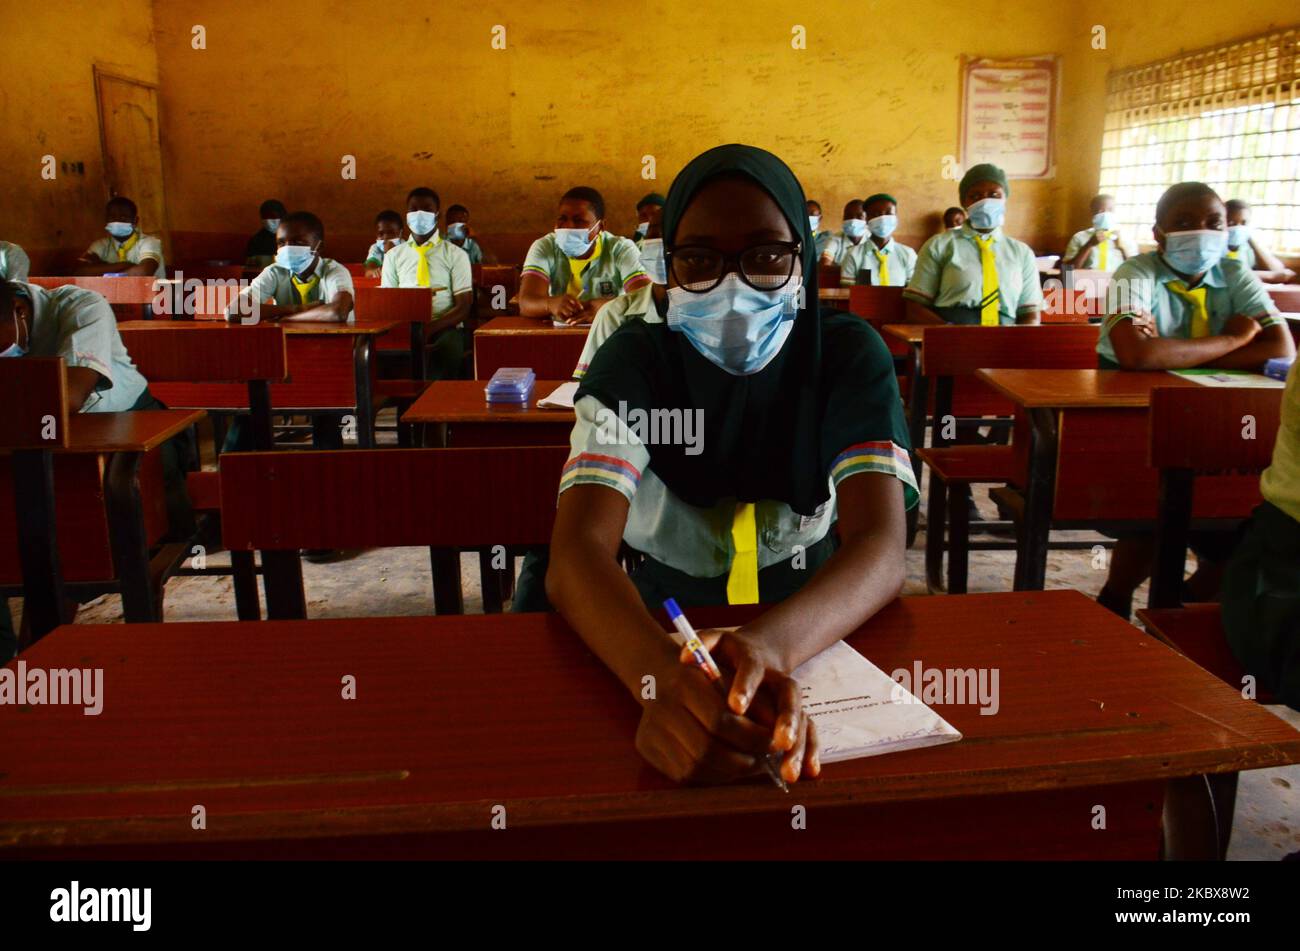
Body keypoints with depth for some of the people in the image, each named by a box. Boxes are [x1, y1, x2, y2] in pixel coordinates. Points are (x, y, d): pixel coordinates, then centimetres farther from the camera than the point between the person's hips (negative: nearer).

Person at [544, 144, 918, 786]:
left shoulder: (849, 355, -5)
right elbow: (578, 550, -22)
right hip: (655, 638, 0)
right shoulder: (634, 360, -7)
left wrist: (772, 644, -41)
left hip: (816, 636, 0)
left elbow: (881, 547, -19)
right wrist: (664, 676, -44)